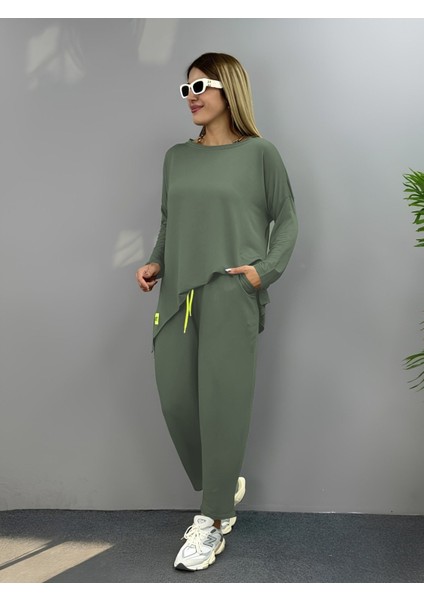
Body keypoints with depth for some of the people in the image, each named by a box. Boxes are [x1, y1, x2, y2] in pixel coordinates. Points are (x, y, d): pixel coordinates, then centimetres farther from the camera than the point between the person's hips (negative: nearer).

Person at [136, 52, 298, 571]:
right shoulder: (177, 157, 15)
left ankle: (212, 522, 14)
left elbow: (285, 221, 4)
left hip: (232, 294, -5)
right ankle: (225, 487, 31)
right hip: (177, 294, 5)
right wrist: (155, 263, 4)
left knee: (221, 402, -2)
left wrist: (266, 270, -9)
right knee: (175, 400, 5)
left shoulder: (259, 154, 2)